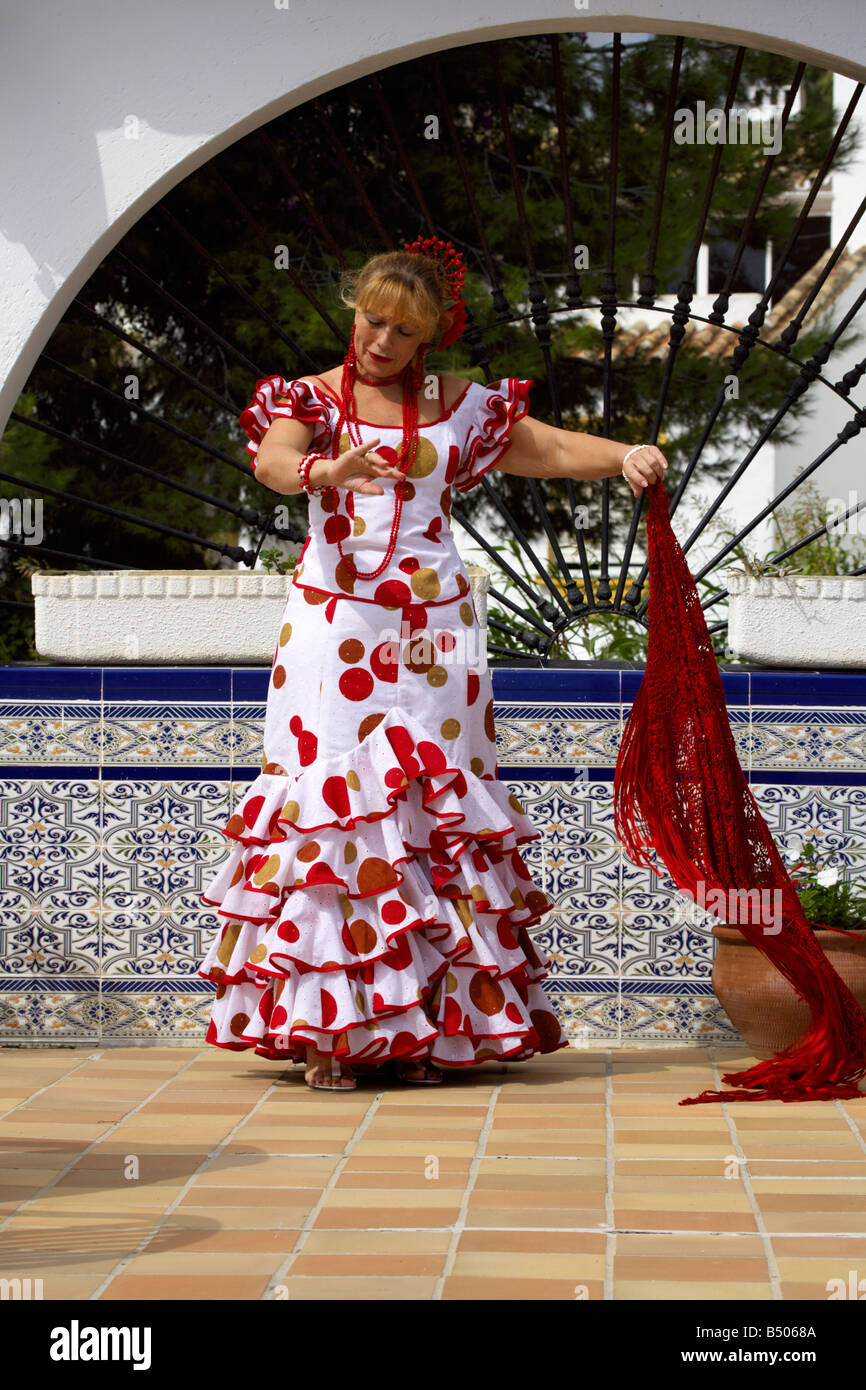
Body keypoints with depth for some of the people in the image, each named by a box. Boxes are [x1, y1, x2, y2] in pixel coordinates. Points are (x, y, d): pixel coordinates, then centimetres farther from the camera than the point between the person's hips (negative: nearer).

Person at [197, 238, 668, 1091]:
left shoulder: (456, 406, 13)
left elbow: (549, 449, 12)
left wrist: (624, 457, -7)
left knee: (437, 810, -2)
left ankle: (427, 1027, 2)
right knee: (332, 798, -9)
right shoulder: (310, 397, 6)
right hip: (335, 625, -2)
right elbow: (272, 457, -15)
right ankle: (328, 1031, -7)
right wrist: (324, 469, -37)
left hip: (430, 628, 2)